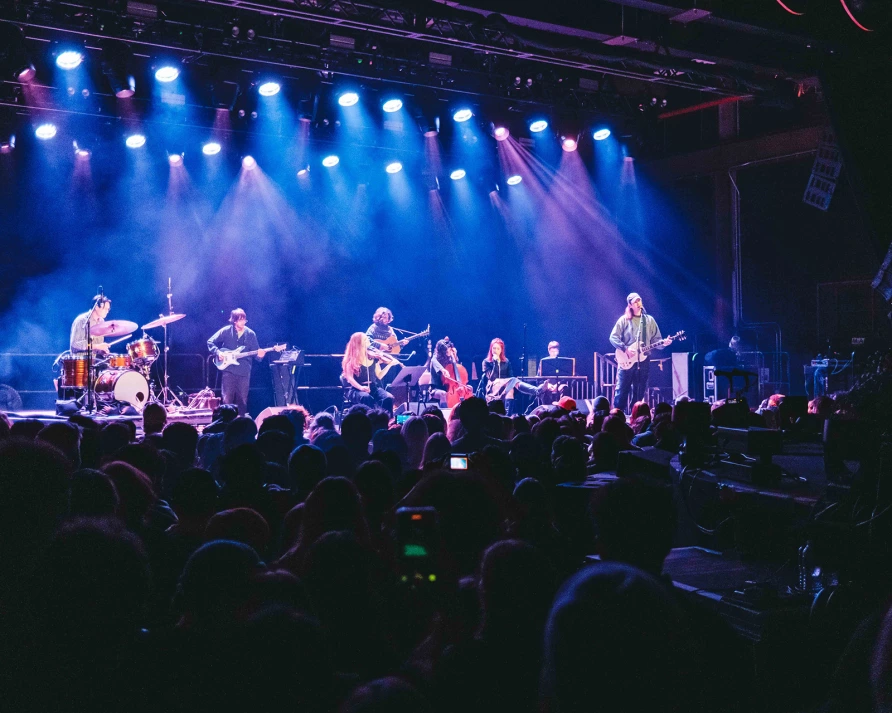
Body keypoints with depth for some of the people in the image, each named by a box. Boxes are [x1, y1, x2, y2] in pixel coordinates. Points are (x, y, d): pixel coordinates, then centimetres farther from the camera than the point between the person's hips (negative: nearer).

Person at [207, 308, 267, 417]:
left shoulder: (250, 334, 4)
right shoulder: (226, 331, -2)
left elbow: (255, 352, 6)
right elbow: (210, 342, 5)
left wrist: (259, 355, -16)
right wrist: (218, 352, -10)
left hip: (244, 371, 2)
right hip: (229, 369, -2)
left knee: (242, 399, 7)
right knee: (227, 398, -4)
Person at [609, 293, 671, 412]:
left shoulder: (649, 320, 9)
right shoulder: (624, 320, 1)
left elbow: (656, 340, 9)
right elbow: (613, 337, -3)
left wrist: (664, 343, -12)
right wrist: (625, 348, -15)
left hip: (643, 361, 3)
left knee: (639, 394, 6)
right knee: (622, 391, -4)